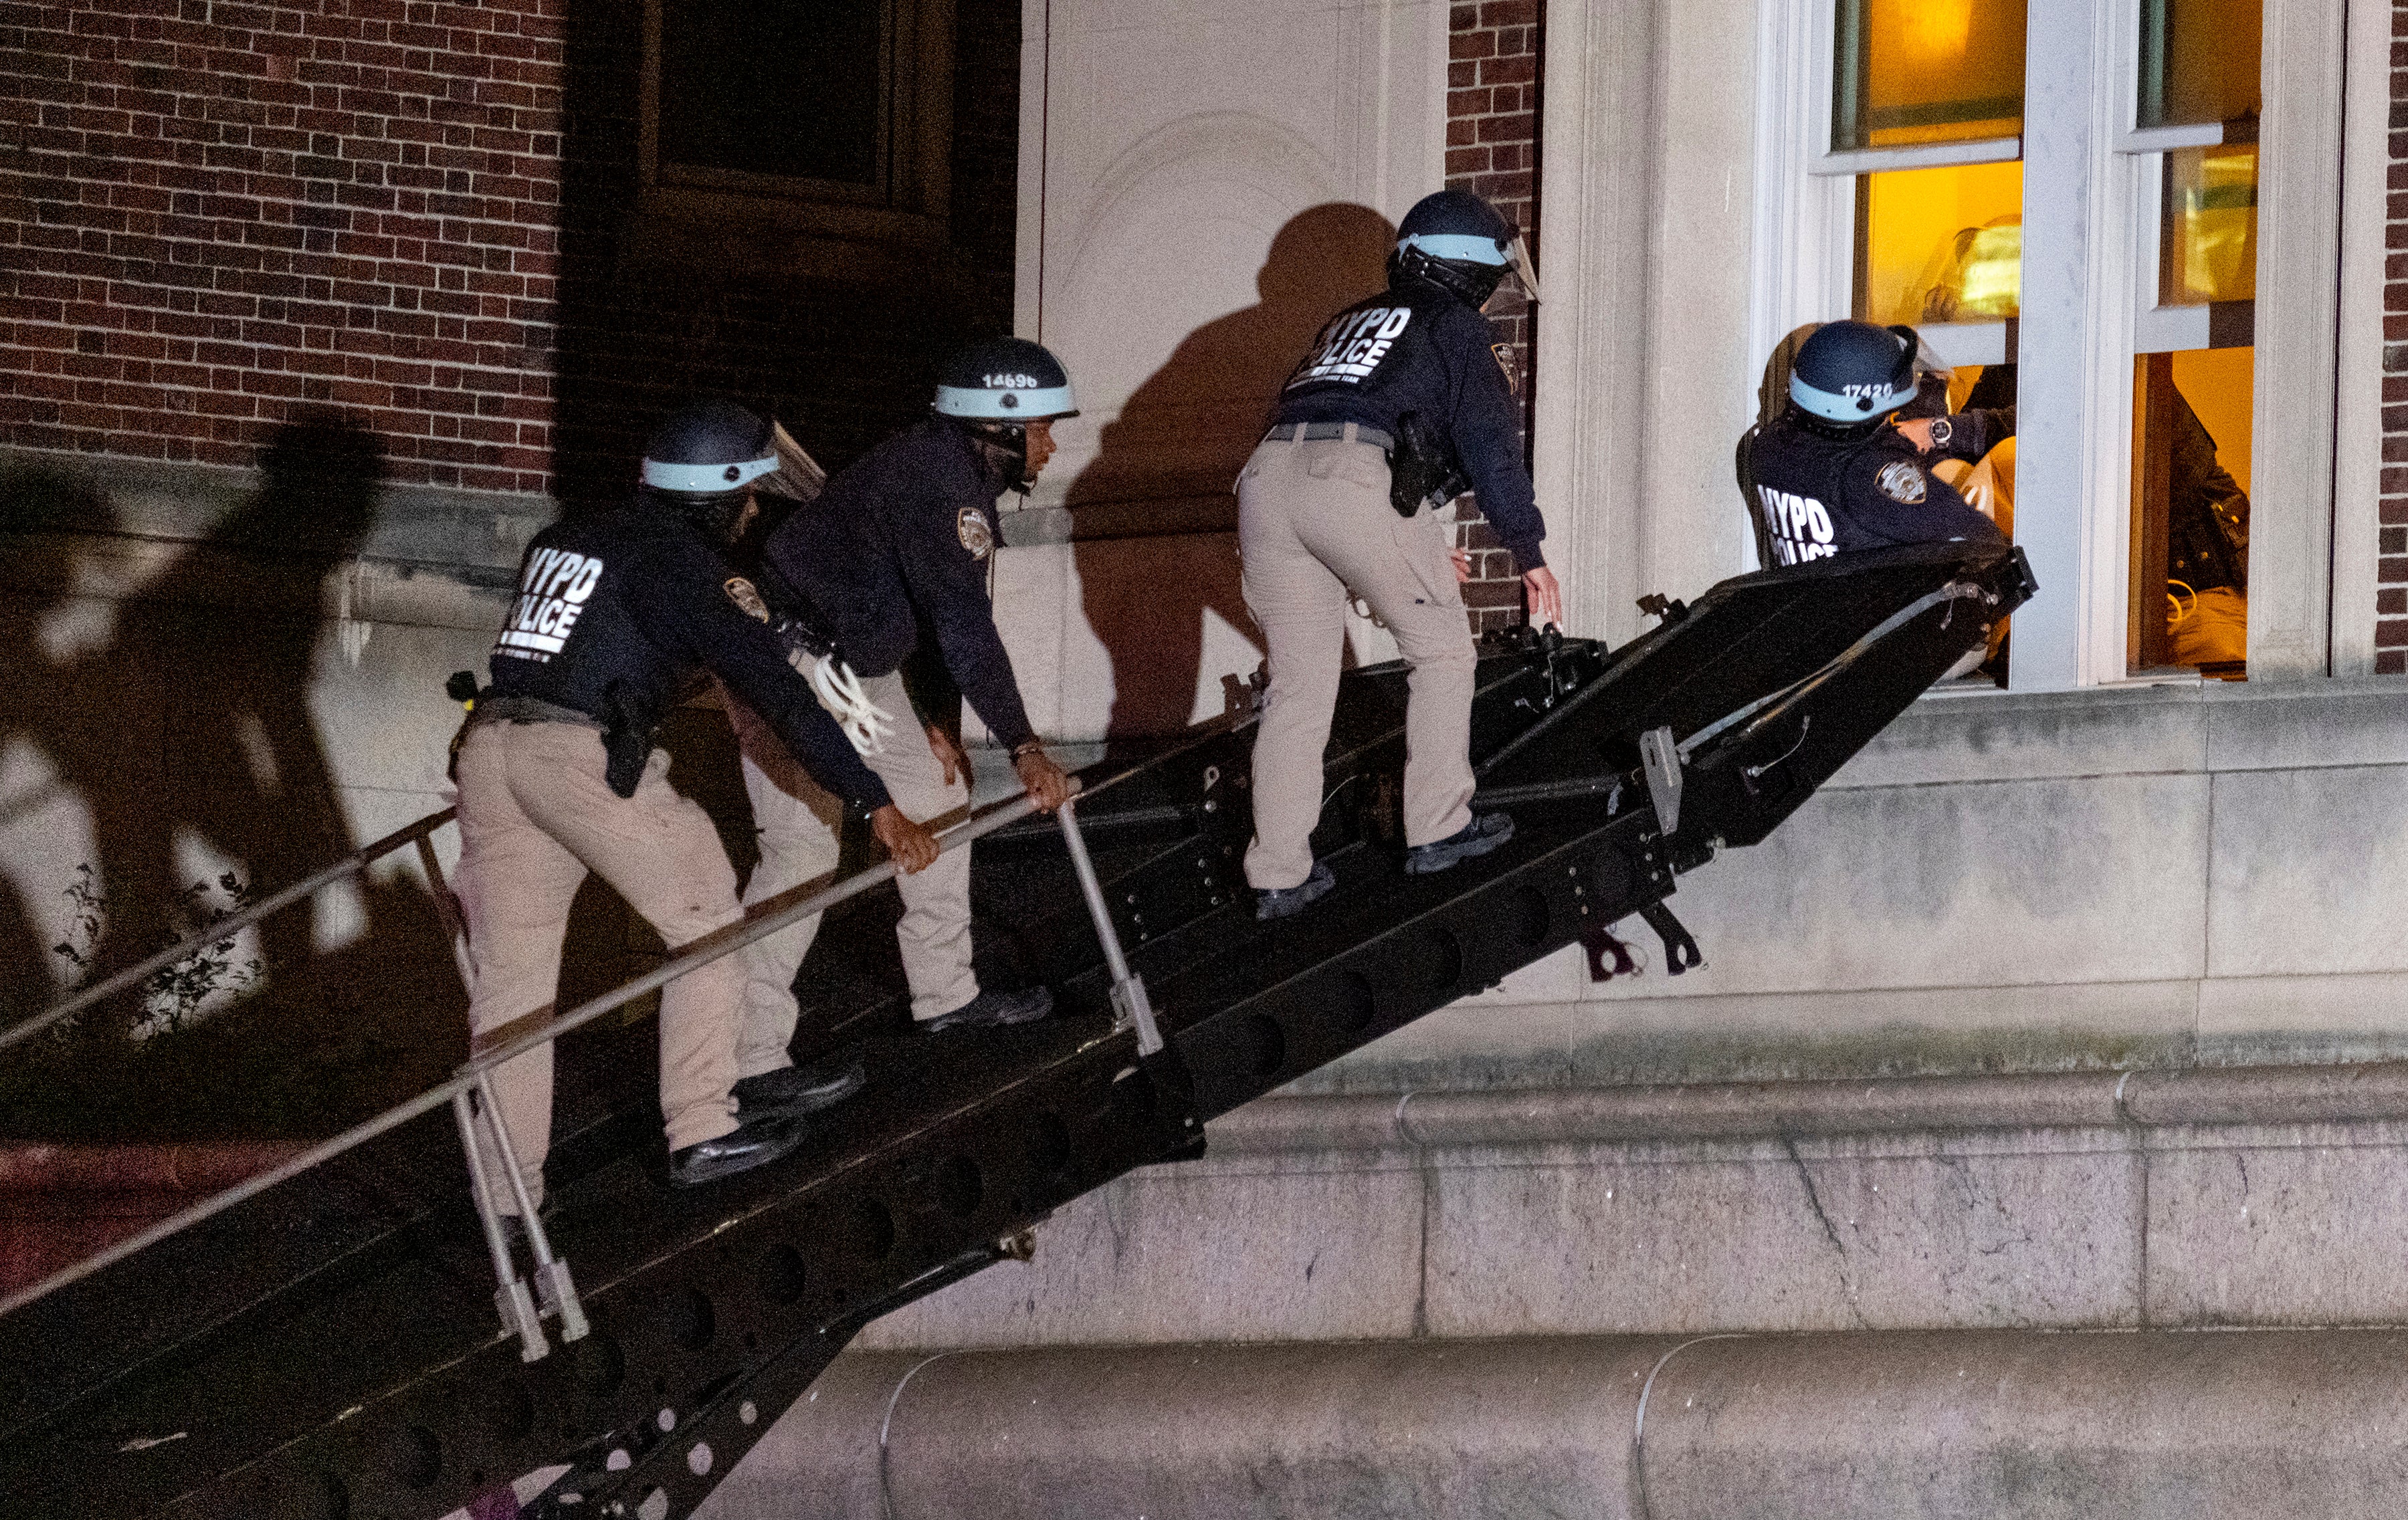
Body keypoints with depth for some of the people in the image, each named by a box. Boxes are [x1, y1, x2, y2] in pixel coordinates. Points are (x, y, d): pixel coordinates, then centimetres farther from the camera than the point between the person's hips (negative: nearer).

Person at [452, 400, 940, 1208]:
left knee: (509, 973, 10)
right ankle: (701, 1128, 9)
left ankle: (508, 1193, 10)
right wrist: (876, 805, -8)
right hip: (586, 756, -7)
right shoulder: (683, 565, -1)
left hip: (489, 743, 7)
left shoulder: (564, 539, 22)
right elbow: (776, 693, -7)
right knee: (706, 924, 9)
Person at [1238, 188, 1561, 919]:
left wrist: (1415, 547, 45)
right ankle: (1437, 828, 14)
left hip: (1267, 475, 6)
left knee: (1299, 686, 10)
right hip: (1358, 484, -6)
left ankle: (1278, 874, 6)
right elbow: (1489, 441, 5)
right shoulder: (1453, 324, 15)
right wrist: (1530, 553, 9)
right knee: (1441, 650, 13)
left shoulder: (1349, 321, 35)